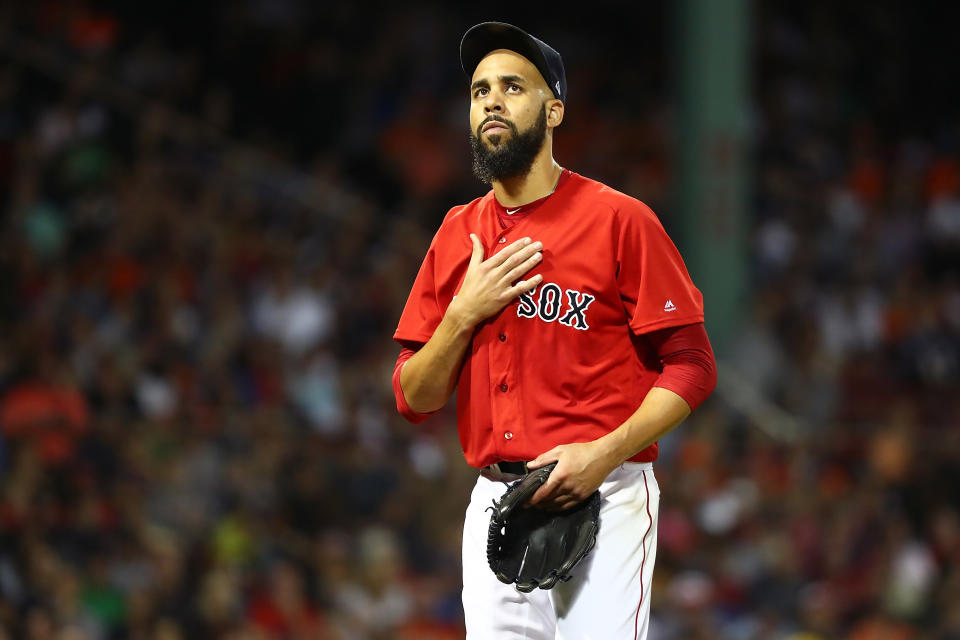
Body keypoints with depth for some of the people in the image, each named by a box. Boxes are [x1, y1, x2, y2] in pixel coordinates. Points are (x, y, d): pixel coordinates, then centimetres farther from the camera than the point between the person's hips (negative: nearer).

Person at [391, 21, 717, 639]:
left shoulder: (619, 220, -2)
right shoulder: (457, 236, 13)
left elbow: (691, 368, -5)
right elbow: (414, 399, 12)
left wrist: (604, 453, -18)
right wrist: (464, 313, -5)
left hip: (604, 500, -5)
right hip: (495, 506, 5)